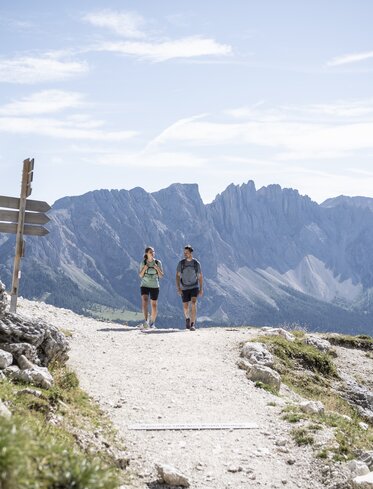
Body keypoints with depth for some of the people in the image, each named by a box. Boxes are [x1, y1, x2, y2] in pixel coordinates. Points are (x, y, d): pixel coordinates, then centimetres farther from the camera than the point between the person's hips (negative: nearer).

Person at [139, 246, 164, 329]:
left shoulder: (158, 262, -3)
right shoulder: (143, 263, -1)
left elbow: (161, 276, -2)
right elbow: (140, 275, 3)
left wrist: (157, 268, -20)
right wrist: (144, 269, -16)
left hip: (155, 286, 1)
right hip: (144, 285, -1)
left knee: (154, 305, 5)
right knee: (145, 300, -25)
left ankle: (152, 322, 25)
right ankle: (145, 320, -34)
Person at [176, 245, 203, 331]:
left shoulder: (196, 263, -5)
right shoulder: (181, 263, -5)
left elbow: (200, 277, 4)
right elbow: (177, 276, -5)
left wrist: (201, 289, 1)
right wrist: (178, 288, -16)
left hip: (194, 287, -1)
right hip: (184, 288, 1)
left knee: (193, 304, -21)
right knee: (185, 307, 8)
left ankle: (192, 325, -21)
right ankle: (187, 318, 42)